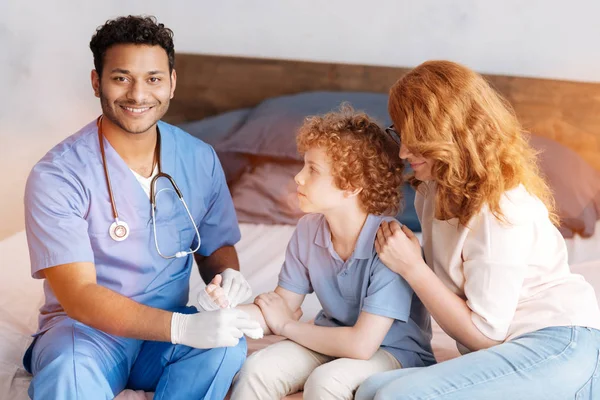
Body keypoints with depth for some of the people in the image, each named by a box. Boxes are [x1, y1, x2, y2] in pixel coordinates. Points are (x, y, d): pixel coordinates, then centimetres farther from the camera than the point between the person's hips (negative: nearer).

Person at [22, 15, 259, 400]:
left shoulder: (200, 160, -1)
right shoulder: (56, 176, -15)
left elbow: (216, 247, 12)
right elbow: (78, 297, -22)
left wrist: (229, 275, -14)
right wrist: (185, 328, -35)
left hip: (167, 332, 4)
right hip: (87, 331, -4)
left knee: (227, 345, -28)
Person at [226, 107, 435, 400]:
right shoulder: (308, 230, -7)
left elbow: (362, 345, -28)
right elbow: (283, 310, -1)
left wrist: (286, 325, -14)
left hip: (395, 352, -5)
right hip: (335, 340, 6)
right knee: (256, 370, -17)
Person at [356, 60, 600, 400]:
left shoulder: (502, 210, -17)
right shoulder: (435, 190, 9)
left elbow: (484, 333, -14)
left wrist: (411, 267, -13)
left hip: (561, 349, -8)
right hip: (510, 350, 8)